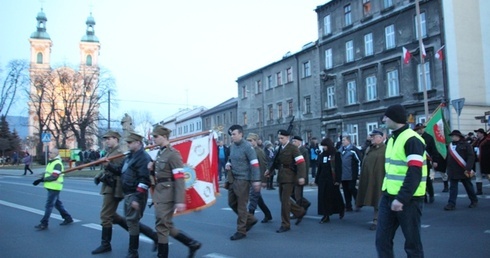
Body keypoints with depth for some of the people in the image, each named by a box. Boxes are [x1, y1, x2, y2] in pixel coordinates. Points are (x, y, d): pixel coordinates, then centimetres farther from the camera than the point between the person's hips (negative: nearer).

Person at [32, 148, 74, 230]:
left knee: (49, 205, -5)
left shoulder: (57, 163, -17)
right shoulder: (51, 162, 15)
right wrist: (40, 179, 2)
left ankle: (44, 224, 1)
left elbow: (54, 177, -24)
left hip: (54, 188, -10)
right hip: (51, 187, 10)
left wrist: (42, 179, -17)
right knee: (58, 203, 16)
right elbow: (47, 174, 18)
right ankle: (68, 218, 25)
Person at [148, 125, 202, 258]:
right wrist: (152, 168, 1)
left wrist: (180, 201, -25)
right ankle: (192, 244, 25)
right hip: (160, 194, 10)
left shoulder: (173, 154, -16)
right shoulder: (160, 153, 12)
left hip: (167, 195, -10)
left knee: (162, 226, -1)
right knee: (167, 226, 15)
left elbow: (180, 179, -21)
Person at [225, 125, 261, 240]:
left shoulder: (247, 147, -15)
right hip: (233, 178, 8)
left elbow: (254, 164, -16)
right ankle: (250, 219, 32)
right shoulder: (232, 146, 7)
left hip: (242, 179, -8)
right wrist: (228, 163, 1)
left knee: (241, 205, 0)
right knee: (232, 203, 16)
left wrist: (256, 180, -20)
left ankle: (241, 231, 13)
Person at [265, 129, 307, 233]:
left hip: (289, 177, -7)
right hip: (281, 177, 7)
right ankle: (300, 212, 34)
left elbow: (301, 162, -18)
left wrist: (301, 176, -28)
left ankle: (285, 225, 7)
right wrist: (270, 170, 26)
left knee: (285, 200, -5)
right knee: (283, 199, 13)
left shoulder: (293, 148, -11)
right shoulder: (280, 148, 11)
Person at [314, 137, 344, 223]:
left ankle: (341, 209, 34)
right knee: (323, 198, 0)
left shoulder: (336, 154, -5)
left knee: (335, 196, 7)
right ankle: (326, 216, 5)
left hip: (332, 180, -4)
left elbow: (338, 168, -10)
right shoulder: (321, 155, 9)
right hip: (323, 180, 5)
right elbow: (319, 169, 11)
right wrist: (317, 180, 10)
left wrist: (338, 180, -16)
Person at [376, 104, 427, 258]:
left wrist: (402, 198, -25)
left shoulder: (412, 140, -15)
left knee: (412, 242, 4)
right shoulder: (392, 139, 14)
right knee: (382, 239, 8)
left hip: (407, 199, -8)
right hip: (389, 196, 9)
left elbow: (414, 174, -22)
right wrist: (387, 193, 17)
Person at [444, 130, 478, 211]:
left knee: (468, 186, 11)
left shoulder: (466, 145, -6)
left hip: (463, 171, -4)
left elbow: (471, 157, -14)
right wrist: (448, 169, 9)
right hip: (453, 171, 4)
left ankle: (474, 201, 30)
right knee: (452, 187, 1)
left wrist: (468, 169, -22)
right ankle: (451, 204, 1)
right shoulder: (450, 145, 10)